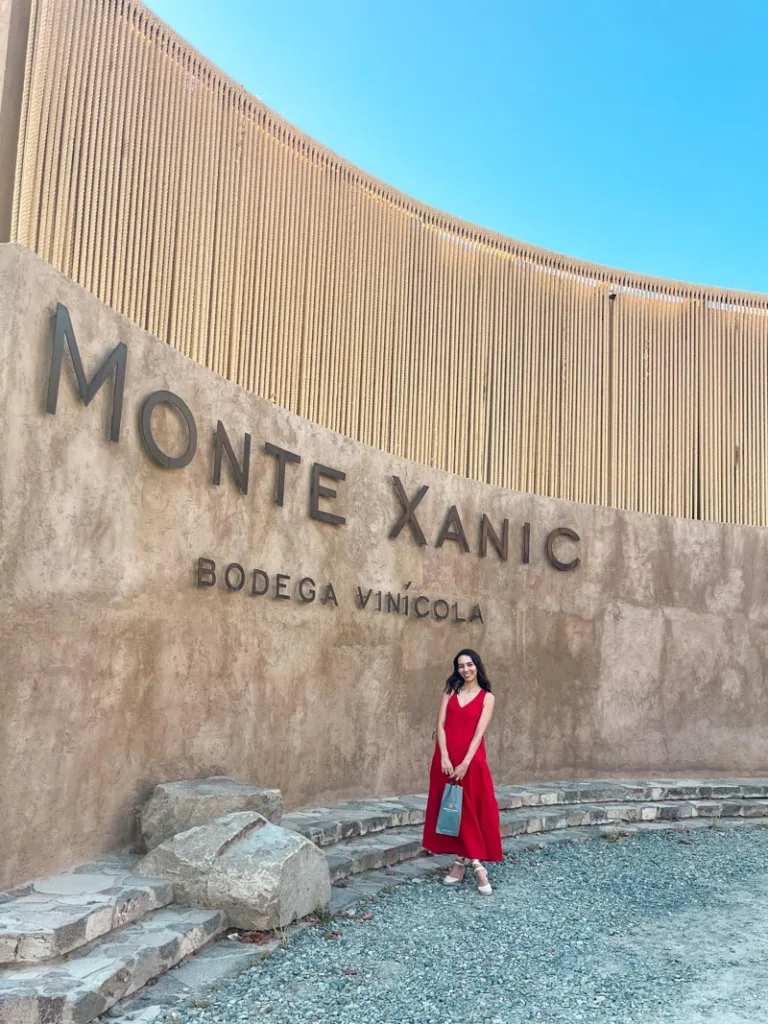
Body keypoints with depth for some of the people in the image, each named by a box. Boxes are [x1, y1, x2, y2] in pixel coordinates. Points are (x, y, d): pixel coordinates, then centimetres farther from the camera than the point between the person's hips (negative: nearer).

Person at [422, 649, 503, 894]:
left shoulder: (487, 697, 1)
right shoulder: (451, 691, 8)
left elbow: (479, 733, -8)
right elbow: (440, 724, 0)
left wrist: (465, 763, -18)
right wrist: (444, 757, -12)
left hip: (471, 760, -3)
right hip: (446, 759, 3)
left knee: (474, 811, -2)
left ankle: (473, 863, 3)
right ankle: (461, 861, 16)